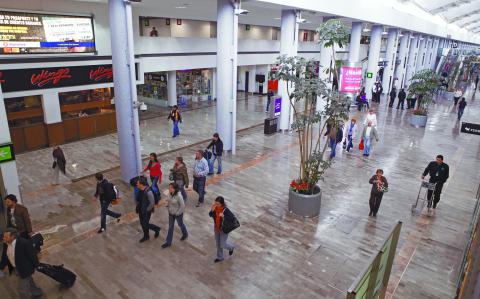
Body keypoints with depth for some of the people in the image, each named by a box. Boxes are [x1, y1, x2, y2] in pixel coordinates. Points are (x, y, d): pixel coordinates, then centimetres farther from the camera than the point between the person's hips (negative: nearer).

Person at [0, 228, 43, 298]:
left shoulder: (24, 243, -31)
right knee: (28, 282, 26)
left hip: (25, 268, -7)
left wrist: (36, 267, -9)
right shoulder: (6, 244, -10)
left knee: (22, 288, 2)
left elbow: (32, 255, -19)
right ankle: (37, 293, 47)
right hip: (16, 268, 7)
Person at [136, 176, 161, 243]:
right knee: (142, 223, 18)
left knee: (145, 225, 2)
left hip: (147, 211, -8)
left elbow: (152, 203, -25)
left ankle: (156, 229, 28)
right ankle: (146, 236, 38)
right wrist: (137, 207, 8)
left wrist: (147, 210, -17)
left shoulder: (148, 192, -30)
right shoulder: (140, 190, -5)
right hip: (141, 210, 8)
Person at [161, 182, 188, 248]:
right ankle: (168, 242, 25)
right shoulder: (169, 193, -11)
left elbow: (182, 206, -24)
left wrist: (177, 213, -18)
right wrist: (167, 206, 2)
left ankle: (185, 234, 50)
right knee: (170, 227, 14)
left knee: (180, 224, 20)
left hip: (178, 214, -6)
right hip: (171, 213, 6)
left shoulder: (178, 196, -31)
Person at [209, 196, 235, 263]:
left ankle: (231, 247, 39)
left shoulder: (225, 210, -28)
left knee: (222, 245, 5)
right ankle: (220, 257, 42)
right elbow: (210, 215, -6)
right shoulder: (215, 208, -14)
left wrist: (224, 216, -39)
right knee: (218, 244, 20)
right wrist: (212, 210, -25)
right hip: (216, 229, 5)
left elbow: (233, 218, -27)